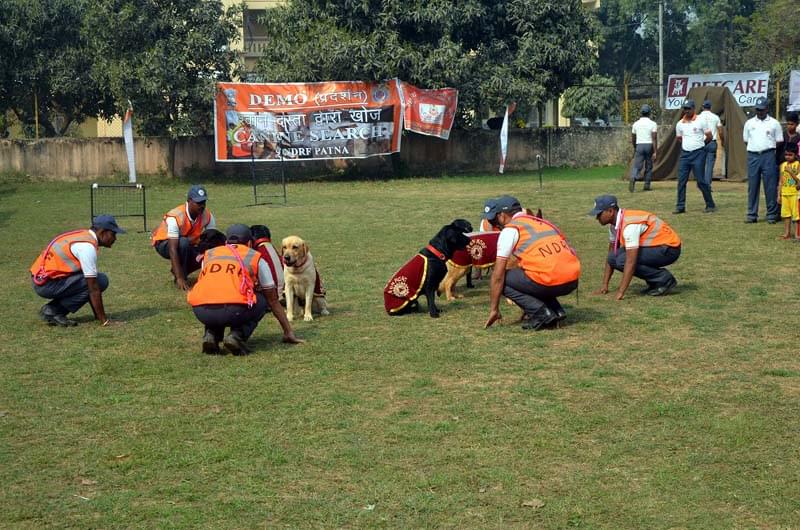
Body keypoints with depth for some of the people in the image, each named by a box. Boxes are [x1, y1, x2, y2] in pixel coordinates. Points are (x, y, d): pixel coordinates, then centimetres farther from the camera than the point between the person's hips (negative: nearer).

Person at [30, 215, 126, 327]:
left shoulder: (84, 235, 13)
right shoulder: (88, 246, -18)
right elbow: (93, 288, -18)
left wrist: (98, 314, 19)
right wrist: (103, 319, -12)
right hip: (47, 284, -10)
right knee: (100, 281, -12)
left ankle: (51, 309, 10)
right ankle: (53, 310, -7)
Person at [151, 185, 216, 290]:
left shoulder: (207, 216, -18)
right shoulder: (175, 217, -34)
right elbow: (172, 249, -38)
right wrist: (180, 279, -44)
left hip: (187, 246, 5)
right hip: (163, 244, -5)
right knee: (184, 242, -37)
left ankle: (181, 271, 4)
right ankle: (179, 276, -18)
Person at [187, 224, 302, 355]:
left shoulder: (209, 254, 30)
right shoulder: (256, 258, 22)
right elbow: (273, 301, 30)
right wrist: (289, 333, 40)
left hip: (200, 312, 4)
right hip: (233, 310, -4)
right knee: (262, 300, 27)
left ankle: (211, 335, 13)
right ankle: (237, 336, 4)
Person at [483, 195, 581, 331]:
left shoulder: (510, 230, 4)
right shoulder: (542, 222, 27)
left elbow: (498, 276, 3)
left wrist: (494, 309, 12)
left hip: (550, 281, -8)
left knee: (502, 280, 10)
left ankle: (541, 313, -1)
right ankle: (556, 310, 15)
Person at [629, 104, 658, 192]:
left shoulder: (636, 123, 5)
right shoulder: (652, 124, -4)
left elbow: (633, 138, 12)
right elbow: (654, 139, -11)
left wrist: (635, 148, 28)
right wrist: (655, 152, -12)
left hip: (639, 146, 1)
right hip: (649, 145, -1)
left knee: (637, 166, -4)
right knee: (649, 167, 12)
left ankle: (633, 179, -32)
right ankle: (647, 185, 13)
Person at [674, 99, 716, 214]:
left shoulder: (700, 121, -5)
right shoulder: (680, 124, 7)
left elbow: (709, 136, 1)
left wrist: (699, 144, 10)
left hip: (698, 154, -5)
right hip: (685, 154, 5)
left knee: (701, 181, -5)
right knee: (681, 181, 1)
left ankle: (710, 205, 5)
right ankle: (680, 206, 7)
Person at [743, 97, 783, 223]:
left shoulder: (774, 123, 4)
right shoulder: (749, 123, 11)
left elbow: (779, 142, 6)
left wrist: (768, 147, -2)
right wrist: (756, 146, 4)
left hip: (768, 156, -2)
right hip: (753, 156, 2)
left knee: (770, 186, -2)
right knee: (752, 186, 4)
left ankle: (772, 215, 3)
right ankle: (752, 215, 9)